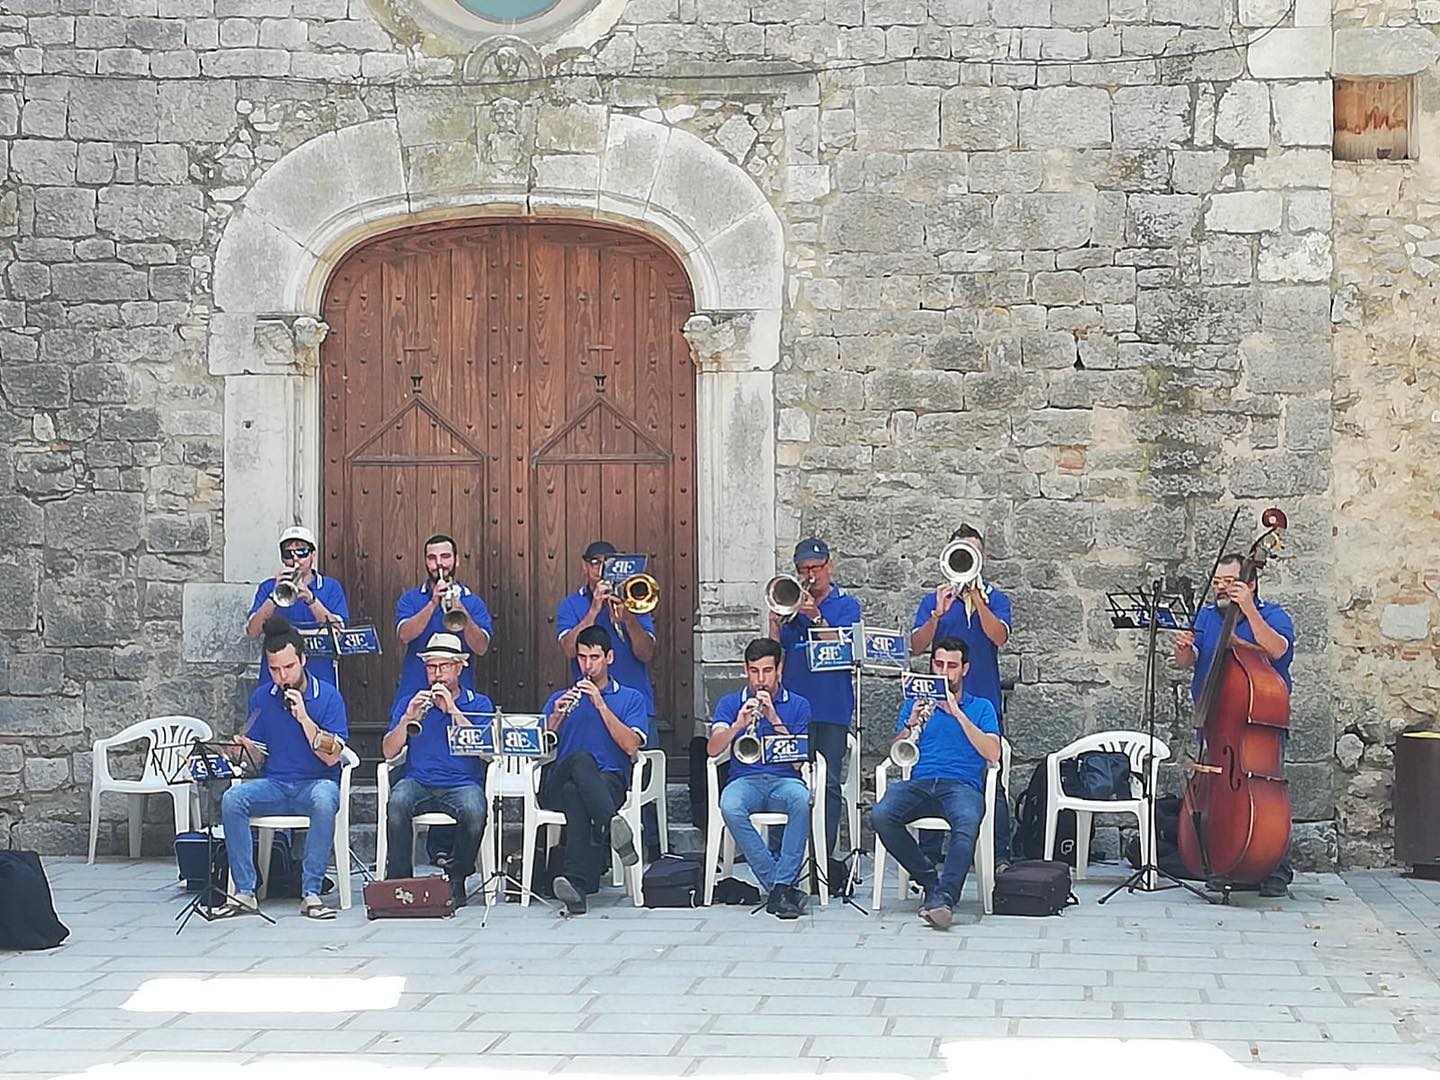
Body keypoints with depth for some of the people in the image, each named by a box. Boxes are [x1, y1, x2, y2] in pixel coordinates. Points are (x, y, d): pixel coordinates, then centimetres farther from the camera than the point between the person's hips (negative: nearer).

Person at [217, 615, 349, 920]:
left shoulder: (328, 696, -4)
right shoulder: (262, 698, 8)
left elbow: (332, 757, -11)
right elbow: (259, 758, 11)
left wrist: (303, 717, -19)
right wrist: (245, 749, -12)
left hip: (317, 783, -3)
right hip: (274, 784, 3)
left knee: (324, 800, -39)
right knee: (232, 800, -26)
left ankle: (311, 893, -33)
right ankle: (245, 893, -24)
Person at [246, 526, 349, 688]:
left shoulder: (330, 588, 9)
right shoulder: (268, 588, 11)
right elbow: (253, 631, -2)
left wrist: (310, 599, -18)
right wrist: (275, 595, -13)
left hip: (319, 676, -1)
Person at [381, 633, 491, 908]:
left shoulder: (478, 704, 11)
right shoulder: (410, 703, 16)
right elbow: (389, 751, 4)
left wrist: (453, 710, -13)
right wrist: (408, 717, -11)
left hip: (462, 783, -1)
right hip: (418, 782, 1)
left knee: (474, 811, -35)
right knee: (397, 802, -33)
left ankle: (457, 879, -11)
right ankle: (399, 879, -20)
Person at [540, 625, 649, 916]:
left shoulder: (630, 698, 18)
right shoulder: (560, 699, 25)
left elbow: (631, 746, -1)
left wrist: (601, 705, -6)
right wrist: (555, 718, -7)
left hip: (609, 781, -1)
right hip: (558, 783, 1)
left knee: (576, 794, -39)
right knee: (582, 758, -37)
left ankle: (577, 883, -51)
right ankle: (611, 825, -58)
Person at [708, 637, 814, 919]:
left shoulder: (798, 706, 10)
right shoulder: (730, 704, 12)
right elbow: (713, 749, -3)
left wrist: (776, 721, -12)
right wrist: (738, 725, -21)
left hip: (784, 780, 0)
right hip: (745, 780, 0)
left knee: (802, 800, -37)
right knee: (730, 807, -36)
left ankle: (781, 886, -34)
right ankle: (777, 885, -29)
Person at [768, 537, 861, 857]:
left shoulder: (846, 605, 5)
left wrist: (815, 616, -20)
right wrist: (774, 620, -10)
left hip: (832, 707, -2)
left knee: (829, 783, -2)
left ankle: (825, 852, -1)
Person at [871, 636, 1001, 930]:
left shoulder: (981, 708, 18)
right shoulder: (913, 704, 23)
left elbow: (993, 754, 1)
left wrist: (958, 714, -6)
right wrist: (911, 724, -9)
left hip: (962, 785, -2)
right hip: (919, 783, 2)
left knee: (967, 823, -39)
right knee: (881, 816, -31)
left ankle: (943, 897, -48)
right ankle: (930, 881, -18)